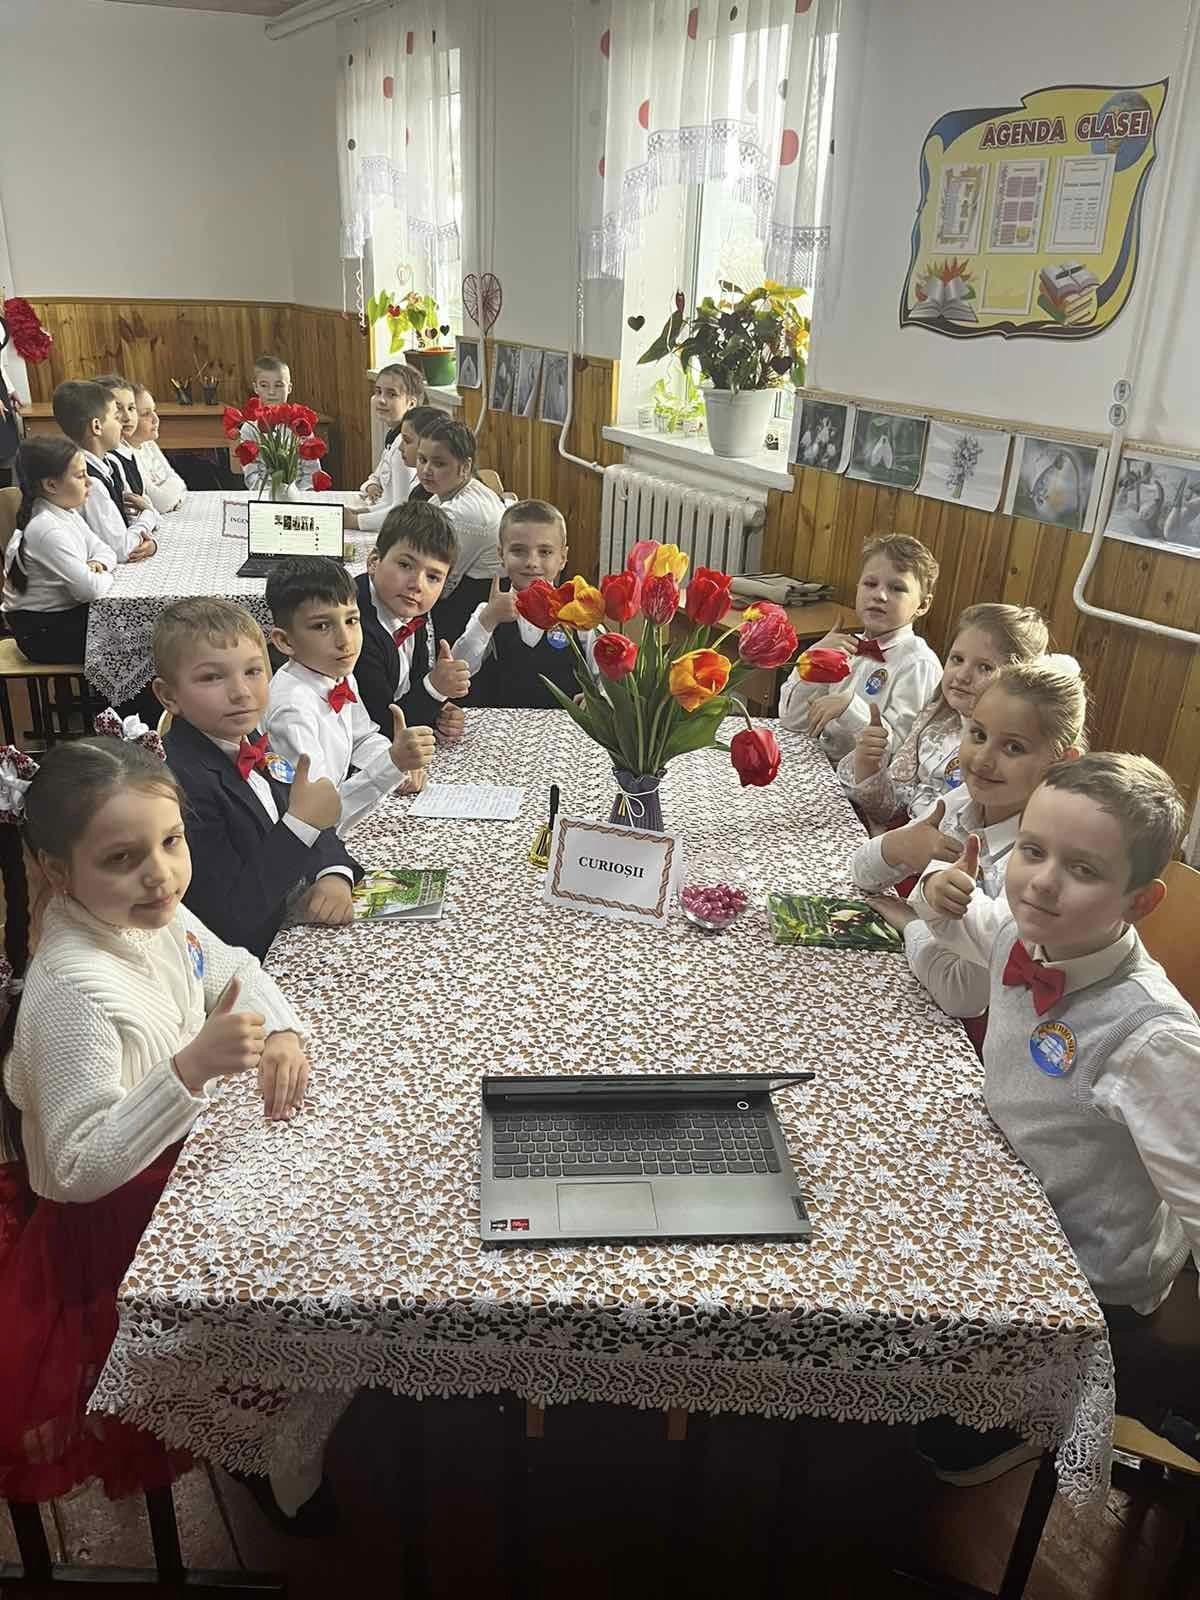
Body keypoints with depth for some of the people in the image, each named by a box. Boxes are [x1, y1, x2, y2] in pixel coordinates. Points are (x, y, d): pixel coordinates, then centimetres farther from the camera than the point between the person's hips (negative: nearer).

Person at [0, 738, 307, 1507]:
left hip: (177, 1163, 8)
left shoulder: (148, 914, -10)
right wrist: (191, 1069, -43)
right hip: (118, 1228, -7)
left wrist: (279, 1031, -12)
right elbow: (80, 1170, -32)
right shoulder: (75, 994, -35)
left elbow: (233, 969, 7)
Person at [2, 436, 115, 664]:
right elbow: (90, 589, -30)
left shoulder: (67, 513, 4)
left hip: (66, 614, 9)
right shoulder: (48, 531, -25)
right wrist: (104, 576, -8)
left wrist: (98, 564, -11)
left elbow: (103, 550, 12)